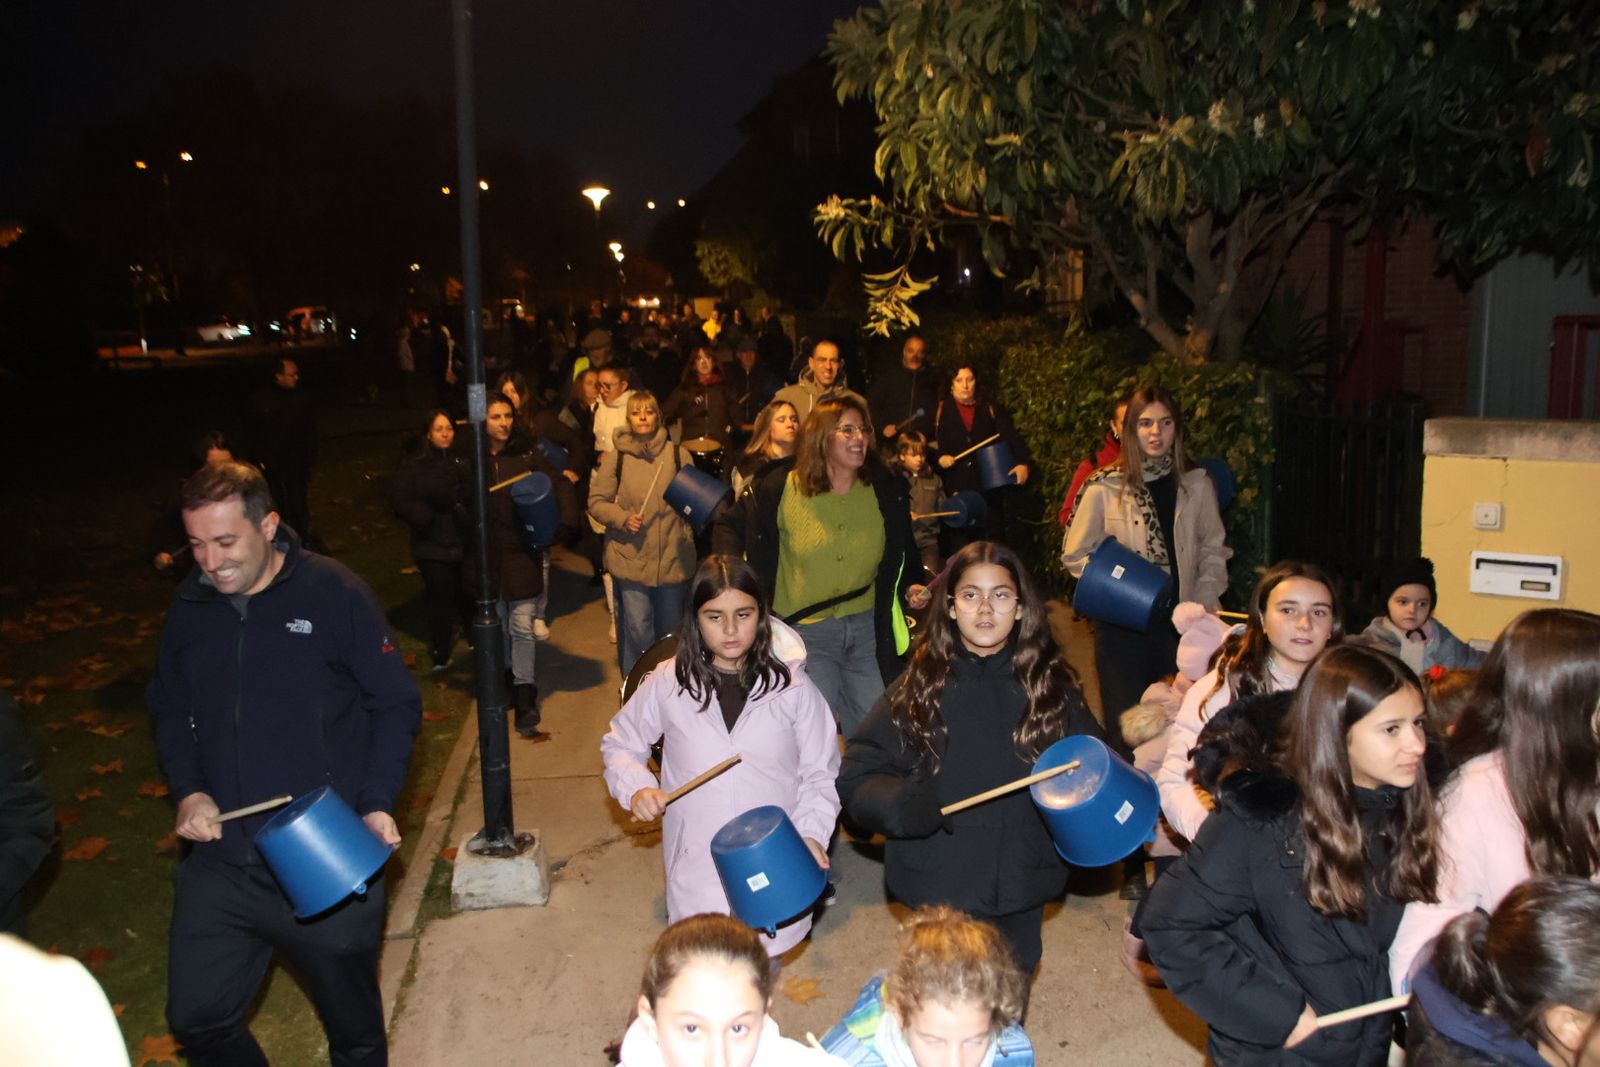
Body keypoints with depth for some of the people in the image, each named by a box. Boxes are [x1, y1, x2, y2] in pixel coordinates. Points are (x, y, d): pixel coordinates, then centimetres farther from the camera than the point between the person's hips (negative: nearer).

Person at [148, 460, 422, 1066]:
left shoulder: (334, 594, -11)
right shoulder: (189, 607, 2)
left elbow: (396, 704, -6)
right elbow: (170, 712, 15)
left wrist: (377, 803, -15)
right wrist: (188, 790, -1)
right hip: (222, 862, 4)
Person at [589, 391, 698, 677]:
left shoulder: (677, 454, 0)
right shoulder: (616, 457, -2)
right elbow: (596, 502, 2)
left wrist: (688, 532, -2)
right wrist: (623, 518, -14)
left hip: (672, 557, 2)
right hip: (631, 558, -2)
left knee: (671, 627, 16)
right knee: (637, 630, -3)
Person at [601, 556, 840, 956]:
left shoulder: (791, 686, -4)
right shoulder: (668, 684, -3)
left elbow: (819, 773, 1)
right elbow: (620, 743, 12)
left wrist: (812, 833, -13)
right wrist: (636, 789, -6)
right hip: (697, 867, 0)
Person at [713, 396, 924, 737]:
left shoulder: (885, 490, -3)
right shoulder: (782, 486, -11)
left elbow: (903, 552, 11)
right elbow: (730, 524, 1)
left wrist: (910, 587, -7)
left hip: (868, 626, 3)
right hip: (806, 629, -3)